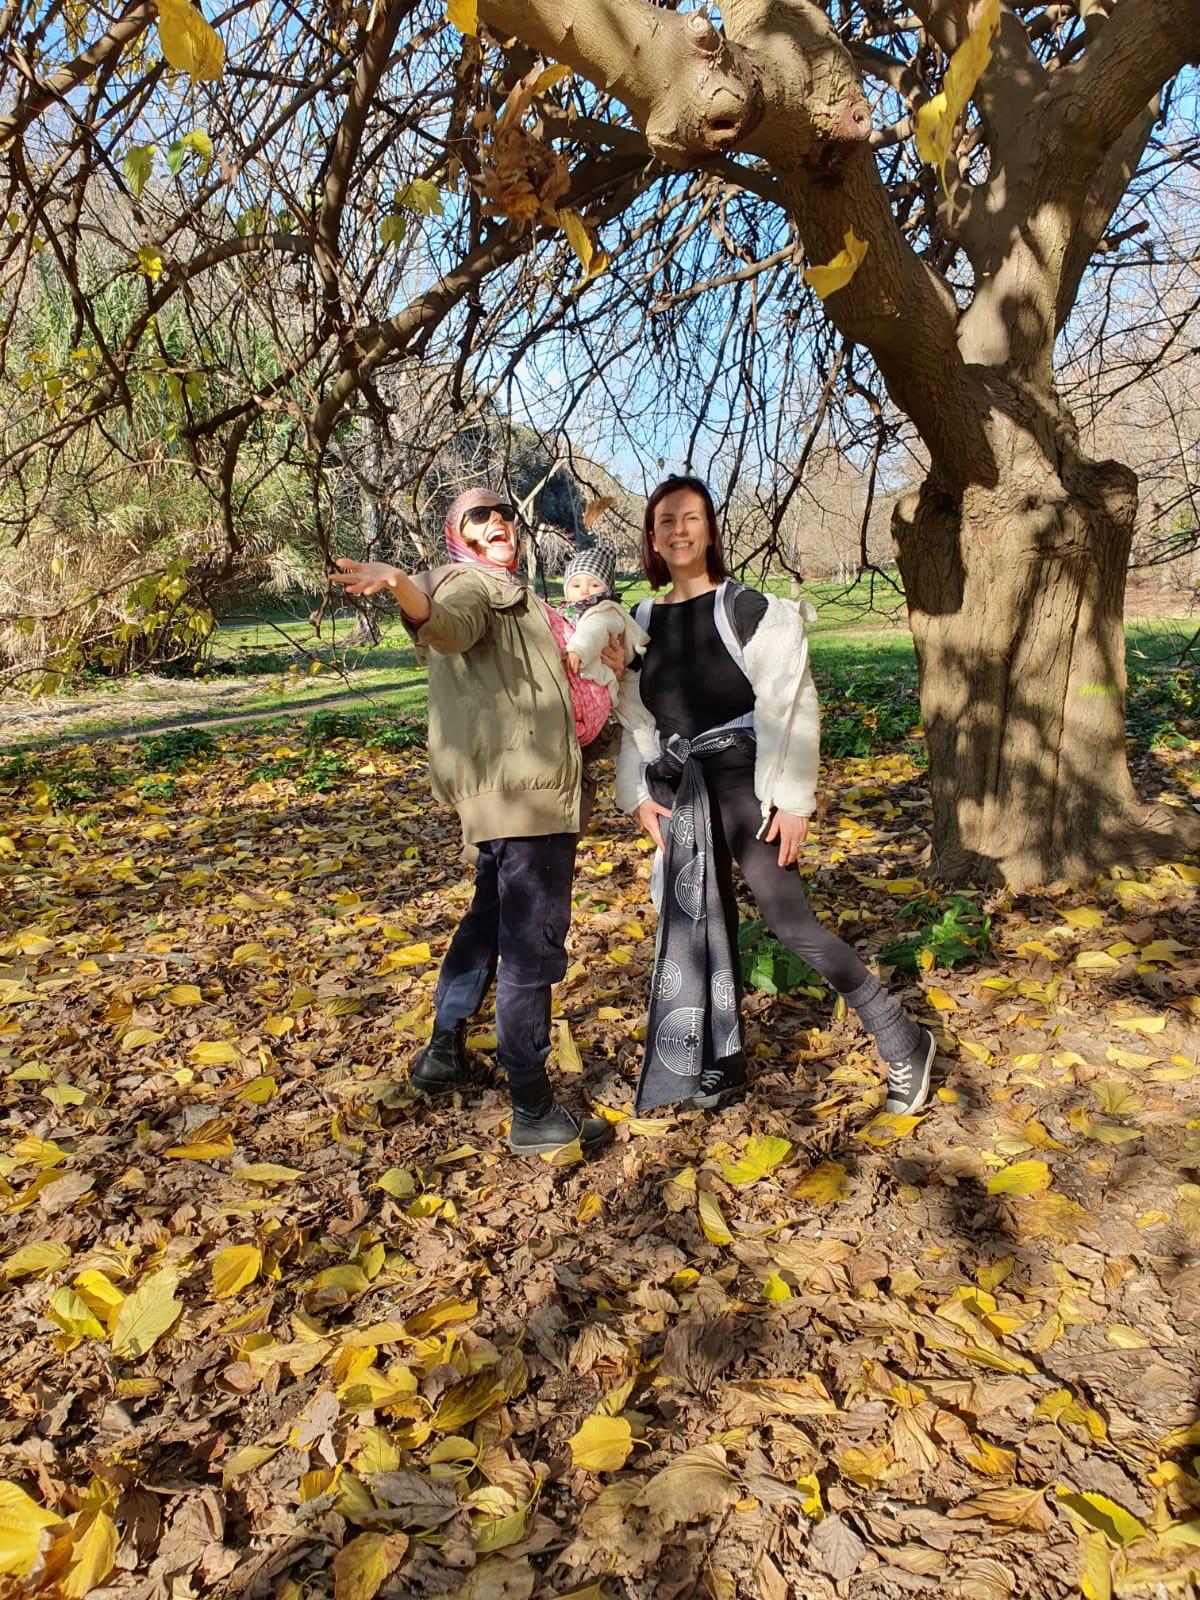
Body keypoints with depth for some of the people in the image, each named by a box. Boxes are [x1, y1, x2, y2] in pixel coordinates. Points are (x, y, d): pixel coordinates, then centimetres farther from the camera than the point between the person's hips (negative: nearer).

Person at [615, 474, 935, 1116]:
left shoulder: (744, 607, -7)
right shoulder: (644, 620, 9)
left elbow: (789, 703, -10)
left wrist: (791, 798, -14)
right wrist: (636, 792, 5)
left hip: (739, 780, -5)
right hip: (678, 790, 5)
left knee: (786, 915, -8)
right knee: (699, 922, 10)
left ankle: (902, 1041, 6)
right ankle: (721, 1057, 26)